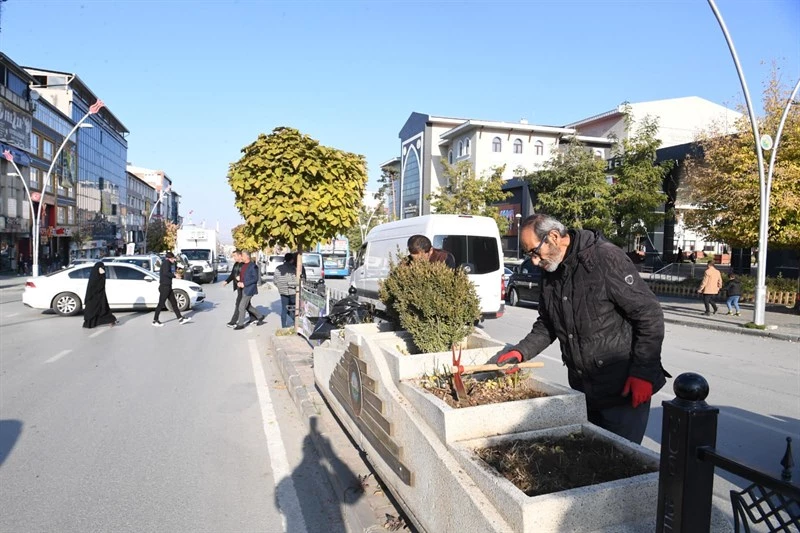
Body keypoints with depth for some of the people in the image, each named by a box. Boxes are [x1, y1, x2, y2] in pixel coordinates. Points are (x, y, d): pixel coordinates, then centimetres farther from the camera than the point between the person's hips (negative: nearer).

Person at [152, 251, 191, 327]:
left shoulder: (166, 263, 17)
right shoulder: (166, 262, -11)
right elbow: (166, 273, -25)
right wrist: (174, 275, -18)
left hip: (168, 287, 10)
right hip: (164, 287, -10)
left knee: (174, 303, 9)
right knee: (161, 304, -4)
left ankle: (180, 319, 12)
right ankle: (155, 321, 4)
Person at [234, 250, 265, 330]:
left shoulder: (253, 266, -14)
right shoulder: (243, 265, 11)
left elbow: (255, 278, -17)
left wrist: (244, 284, -19)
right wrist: (239, 282, 1)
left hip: (249, 289, -9)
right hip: (244, 289, 9)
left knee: (242, 306, -5)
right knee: (248, 306, 17)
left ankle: (240, 324, 7)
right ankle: (260, 317, 32)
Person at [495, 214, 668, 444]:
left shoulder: (606, 258, -17)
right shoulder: (550, 274, 6)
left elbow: (649, 314, -16)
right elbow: (546, 325, 14)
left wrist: (643, 372, -18)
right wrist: (520, 352, -2)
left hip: (624, 390, -7)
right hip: (582, 391, 7)